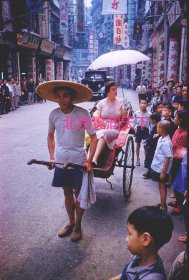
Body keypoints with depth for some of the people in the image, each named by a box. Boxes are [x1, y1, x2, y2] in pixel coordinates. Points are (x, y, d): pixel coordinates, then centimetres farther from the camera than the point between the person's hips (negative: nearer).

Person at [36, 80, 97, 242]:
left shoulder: (82, 114, -14)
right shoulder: (54, 114, -4)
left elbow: (93, 137, -10)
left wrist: (89, 161, -16)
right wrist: (52, 157, 2)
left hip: (79, 161, -3)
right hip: (60, 161, 3)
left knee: (78, 193, 10)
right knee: (67, 192, 18)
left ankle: (78, 226, 28)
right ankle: (71, 223, 36)